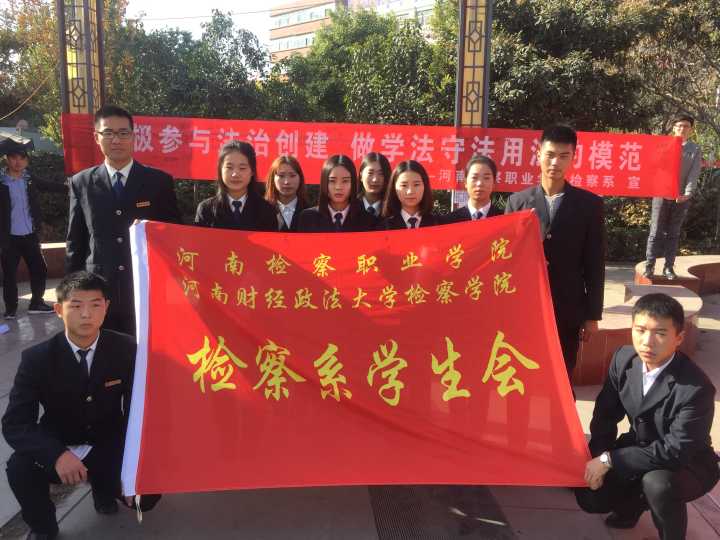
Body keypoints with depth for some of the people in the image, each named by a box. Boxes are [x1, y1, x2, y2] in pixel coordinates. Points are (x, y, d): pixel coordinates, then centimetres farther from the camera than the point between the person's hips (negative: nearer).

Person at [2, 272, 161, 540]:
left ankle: (103, 484, 19)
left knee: (146, 494, -18)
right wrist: (57, 455, -37)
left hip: (110, 445, 1)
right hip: (59, 446, 0)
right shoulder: (37, 358, -16)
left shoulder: (126, 349, -14)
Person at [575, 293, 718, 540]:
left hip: (687, 465, -5)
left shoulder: (696, 388, -32)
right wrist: (597, 460, -10)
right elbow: (605, 413, -2)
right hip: (638, 447, 5)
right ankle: (636, 499, 28)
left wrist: (609, 460, -29)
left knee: (657, 483, -36)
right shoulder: (624, 358, -14)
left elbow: (676, 450, -32)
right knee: (589, 497, -3)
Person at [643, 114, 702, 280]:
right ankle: (649, 266, 1)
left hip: (682, 197, 1)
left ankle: (669, 267, 11)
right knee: (656, 232, -2)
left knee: (673, 233, 7)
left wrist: (688, 193, -17)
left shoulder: (695, 149, 6)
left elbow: (694, 174, -2)